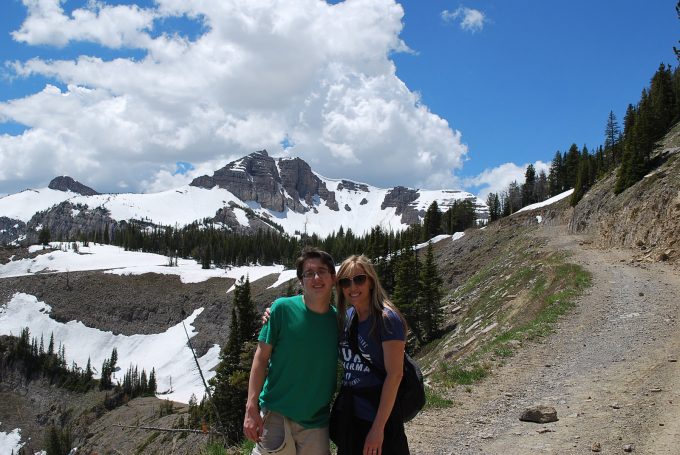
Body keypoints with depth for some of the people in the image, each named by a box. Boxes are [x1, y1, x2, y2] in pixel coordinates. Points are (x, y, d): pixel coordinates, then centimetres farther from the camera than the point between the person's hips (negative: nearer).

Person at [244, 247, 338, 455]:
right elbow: (261, 357, -8)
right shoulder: (283, 309, -9)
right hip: (276, 413, -3)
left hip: (316, 421, 3)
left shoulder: (338, 319, 1)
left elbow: (343, 368, 9)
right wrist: (251, 407, -13)